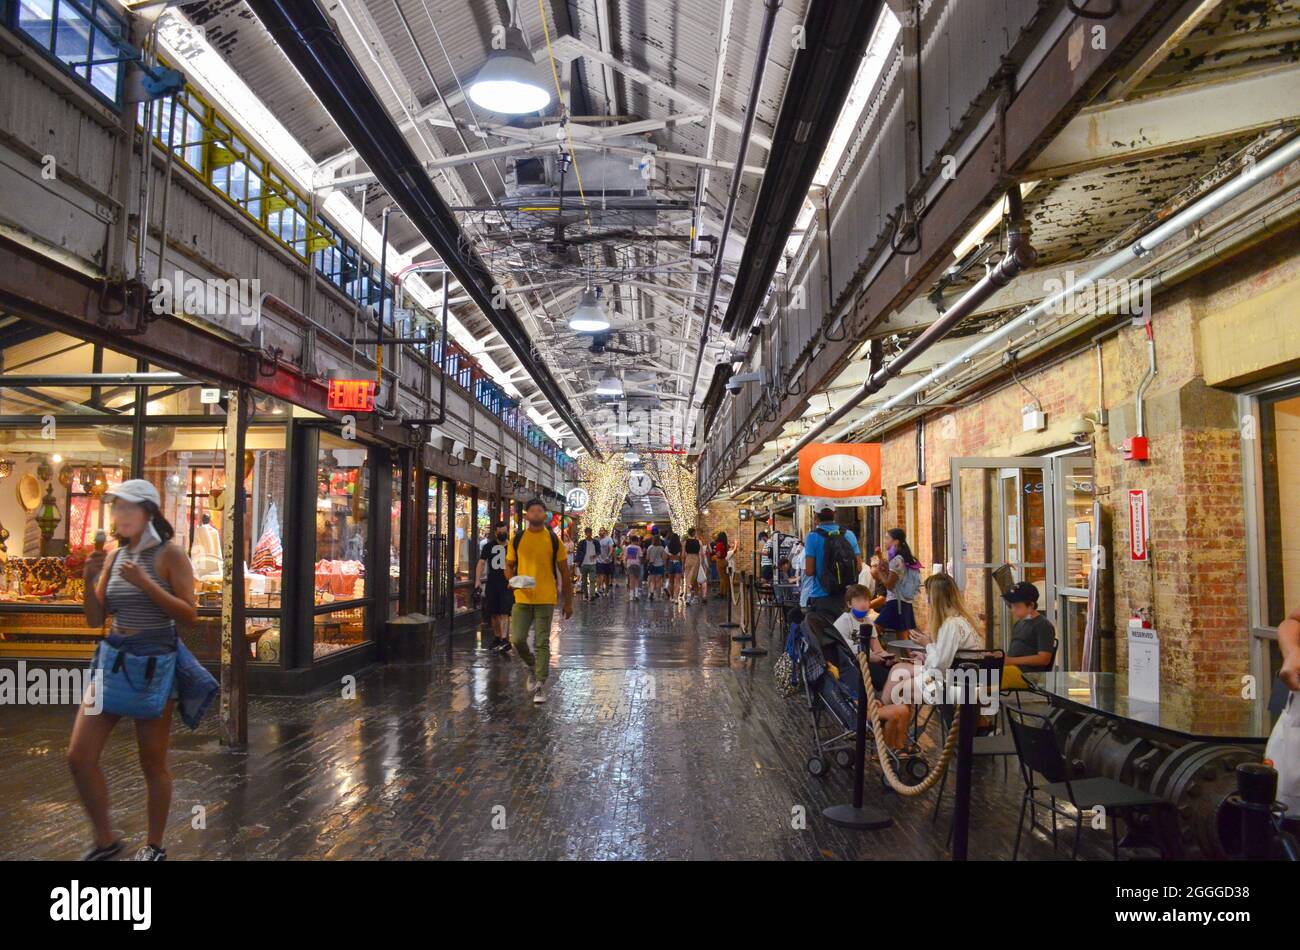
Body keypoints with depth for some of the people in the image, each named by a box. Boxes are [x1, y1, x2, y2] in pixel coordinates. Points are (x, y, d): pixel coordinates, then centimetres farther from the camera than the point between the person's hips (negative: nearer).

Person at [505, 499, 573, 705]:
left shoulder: (554, 539, 0)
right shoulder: (517, 539, 4)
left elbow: (564, 572, 5)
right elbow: (509, 566, 12)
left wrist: (568, 602, 5)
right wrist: (513, 580, -11)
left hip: (546, 599, -1)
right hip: (522, 597, 2)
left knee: (542, 642, 1)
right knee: (517, 639, -5)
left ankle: (540, 686, 10)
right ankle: (532, 667, 26)